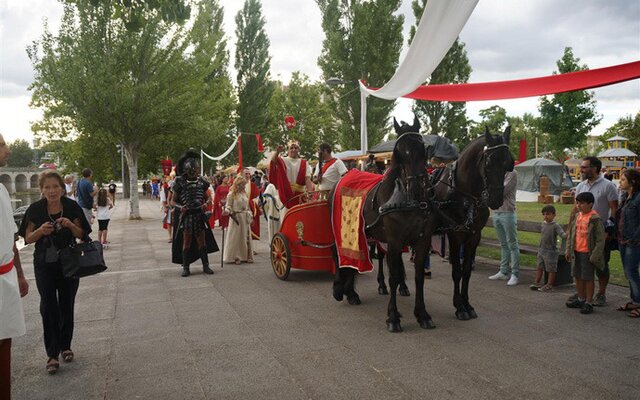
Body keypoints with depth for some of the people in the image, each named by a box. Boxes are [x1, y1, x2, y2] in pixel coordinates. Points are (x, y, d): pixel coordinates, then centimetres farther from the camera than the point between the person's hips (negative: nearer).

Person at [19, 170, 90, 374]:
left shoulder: (72, 207, -4)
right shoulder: (35, 209, -4)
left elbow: (81, 235, 3)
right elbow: (28, 238, 0)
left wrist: (70, 225, -17)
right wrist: (41, 230, -20)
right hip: (44, 265, -1)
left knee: (66, 306, 10)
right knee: (49, 307, -4)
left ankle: (65, 346, 27)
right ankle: (52, 354, 4)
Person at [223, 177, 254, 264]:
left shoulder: (244, 193, 12)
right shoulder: (231, 194, -7)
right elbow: (228, 206, -9)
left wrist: (250, 215, 15)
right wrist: (227, 211, -29)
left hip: (245, 218, 6)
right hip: (236, 218, -6)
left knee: (246, 237, 9)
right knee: (236, 237, -3)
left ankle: (246, 256, 17)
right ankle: (235, 257, 5)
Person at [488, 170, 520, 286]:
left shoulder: (512, 173, -7)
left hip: (507, 213, -6)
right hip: (496, 212, 7)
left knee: (512, 244, -2)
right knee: (503, 244, 12)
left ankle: (515, 275, 1)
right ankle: (503, 272, 17)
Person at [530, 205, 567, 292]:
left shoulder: (555, 226, -13)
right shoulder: (543, 224, 7)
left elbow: (562, 234, -24)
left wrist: (566, 235, -47)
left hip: (551, 251, -7)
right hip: (541, 250, 7)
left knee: (551, 269, 4)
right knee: (539, 267, 14)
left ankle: (549, 285, 12)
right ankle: (537, 282, 24)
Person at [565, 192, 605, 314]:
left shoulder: (595, 219, -14)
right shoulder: (577, 217, 6)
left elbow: (600, 239, -13)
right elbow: (571, 234, 14)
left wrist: (595, 255, -16)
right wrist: (568, 250, 12)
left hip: (587, 253, -7)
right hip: (576, 252, 7)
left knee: (588, 278, 3)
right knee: (578, 277, 16)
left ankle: (589, 303, 15)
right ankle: (581, 299, 31)